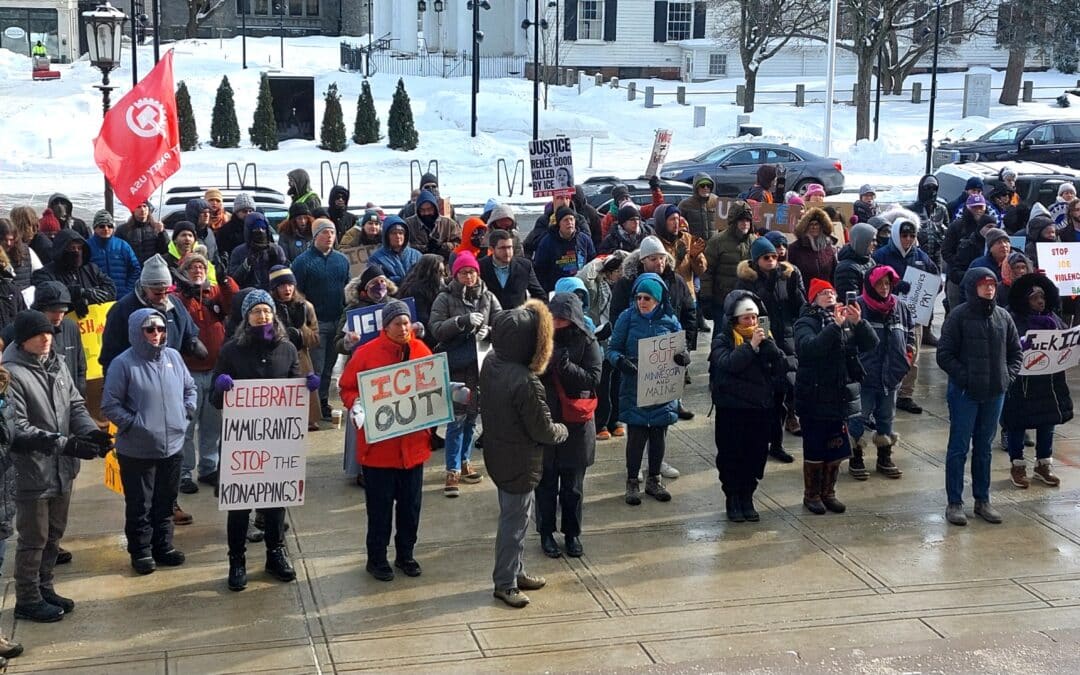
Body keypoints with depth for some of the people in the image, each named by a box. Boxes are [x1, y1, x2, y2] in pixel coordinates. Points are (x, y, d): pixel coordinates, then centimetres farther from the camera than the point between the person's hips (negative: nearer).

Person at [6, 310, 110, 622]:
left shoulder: (56, 363, 4)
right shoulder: (11, 373, -18)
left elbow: (75, 405, 10)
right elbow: (18, 429, -22)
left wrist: (90, 431, -11)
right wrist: (66, 443, -27)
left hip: (62, 468, 7)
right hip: (31, 472, -7)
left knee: (54, 535, 20)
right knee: (33, 539, 5)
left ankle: (44, 588, 36)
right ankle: (27, 600, 21)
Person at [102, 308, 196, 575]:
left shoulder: (173, 356, 3)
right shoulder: (124, 363, -12)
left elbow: (190, 388, 17)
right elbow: (109, 405, -10)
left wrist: (186, 413, 4)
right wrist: (133, 424, -15)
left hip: (173, 446, 5)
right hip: (137, 450, -5)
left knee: (165, 502, 17)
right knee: (139, 504, 6)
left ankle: (164, 546, 30)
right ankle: (141, 551, 19)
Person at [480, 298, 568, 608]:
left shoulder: (491, 362, -6)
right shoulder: (526, 382, -31)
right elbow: (543, 431, -21)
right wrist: (563, 430, -1)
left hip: (497, 453, 8)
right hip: (520, 463, -8)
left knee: (514, 517, 22)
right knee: (514, 522, 7)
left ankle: (516, 571, 36)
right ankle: (505, 584, 20)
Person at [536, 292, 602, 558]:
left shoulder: (586, 342, -7)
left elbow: (593, 379, -14)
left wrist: (565, 365, -26)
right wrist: (543, 363, -25)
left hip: (576, 424, 0)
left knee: (573, 486, 11)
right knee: (546, 483, 8)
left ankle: (572, 533, 26)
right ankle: (546, 533, 24)